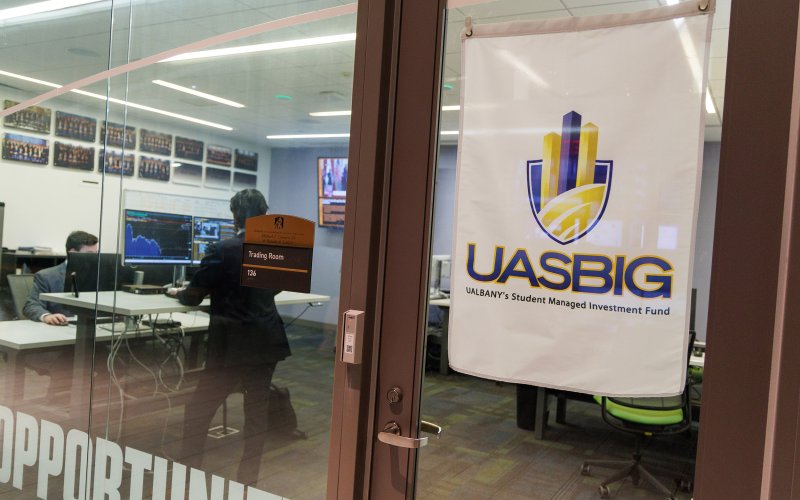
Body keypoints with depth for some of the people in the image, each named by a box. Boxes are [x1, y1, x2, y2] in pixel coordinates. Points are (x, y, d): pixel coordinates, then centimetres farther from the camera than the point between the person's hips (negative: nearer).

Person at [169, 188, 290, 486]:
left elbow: (193, 297, -6)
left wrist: (177, 293, 15)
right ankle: (248, 477, 23)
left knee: (197, 413, 8)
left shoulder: (222, 250, -14)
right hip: (266, 341, 6)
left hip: (232, 344, -5)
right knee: (257, 412, 15)